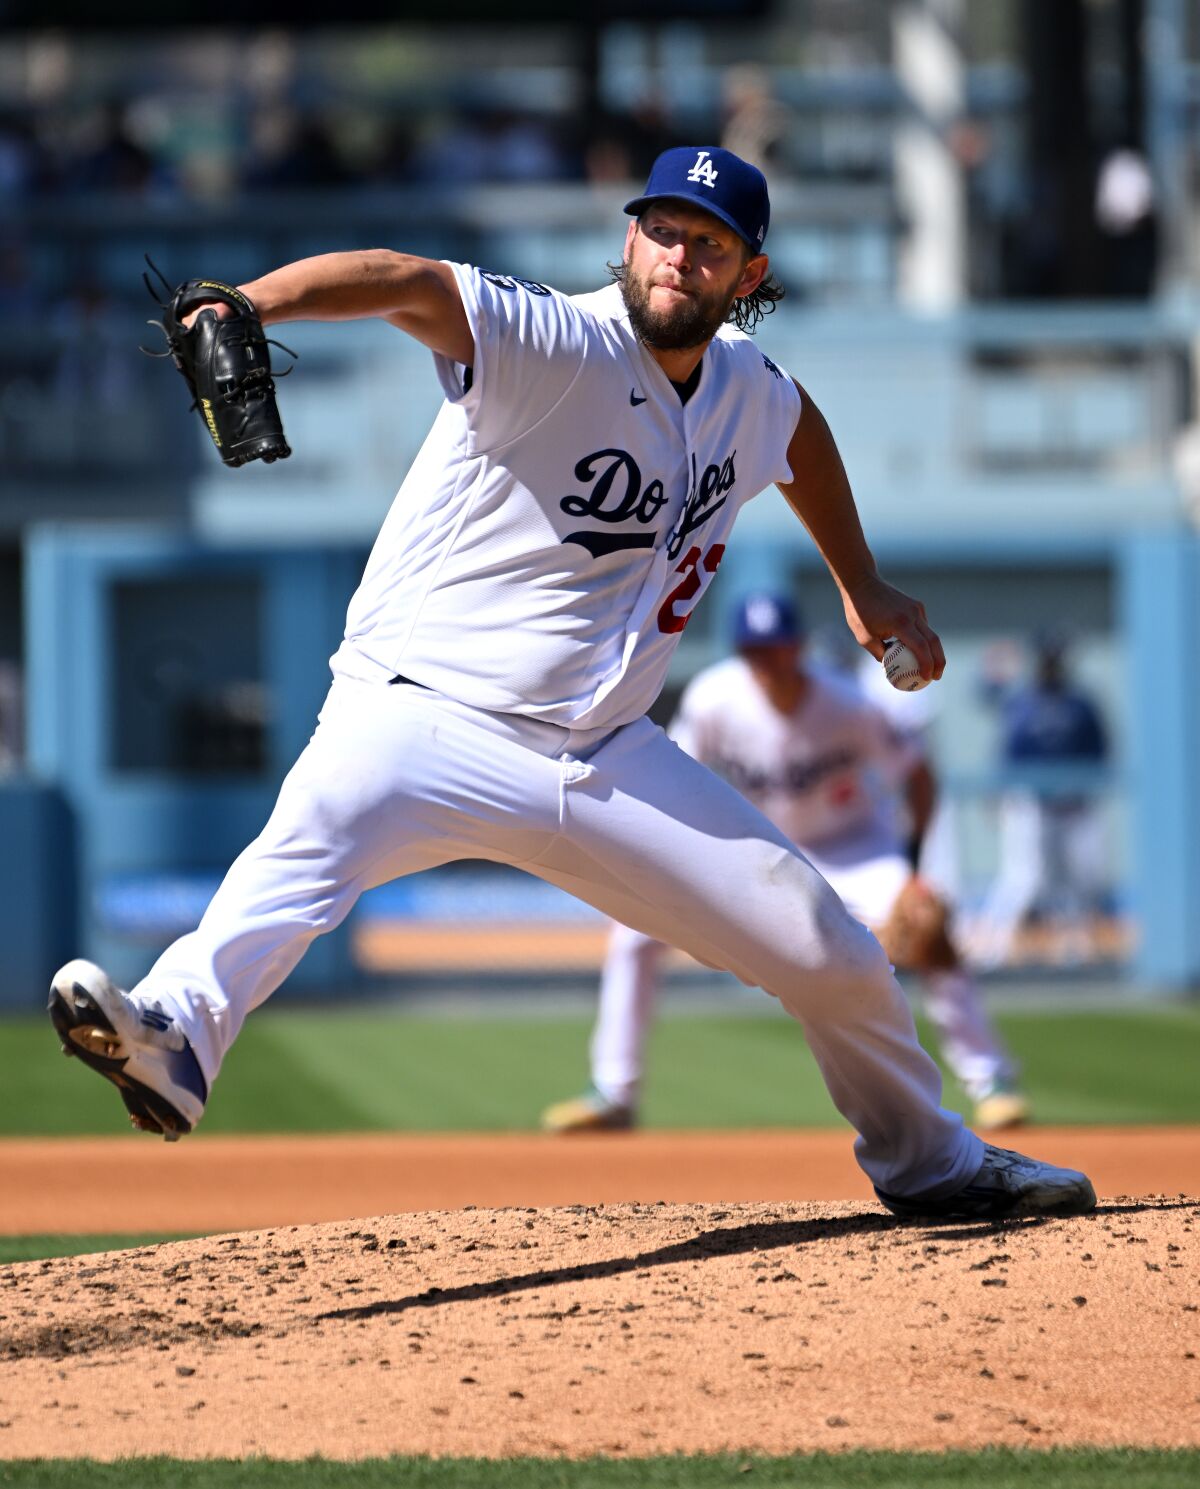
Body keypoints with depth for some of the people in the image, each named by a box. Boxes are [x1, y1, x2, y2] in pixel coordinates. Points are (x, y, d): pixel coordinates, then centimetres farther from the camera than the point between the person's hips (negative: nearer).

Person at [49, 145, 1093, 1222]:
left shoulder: (750, 396, 6)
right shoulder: (555, 347, -15)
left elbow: (800, 429, 32)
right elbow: (411, 283, -34)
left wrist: (861, 585, 31)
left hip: (609, 755, 6)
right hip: (430, 718, -6)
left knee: (831, 954, 8)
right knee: (322, 823, -40)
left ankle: (931, 1163, 34)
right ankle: (176, 1033, -63)